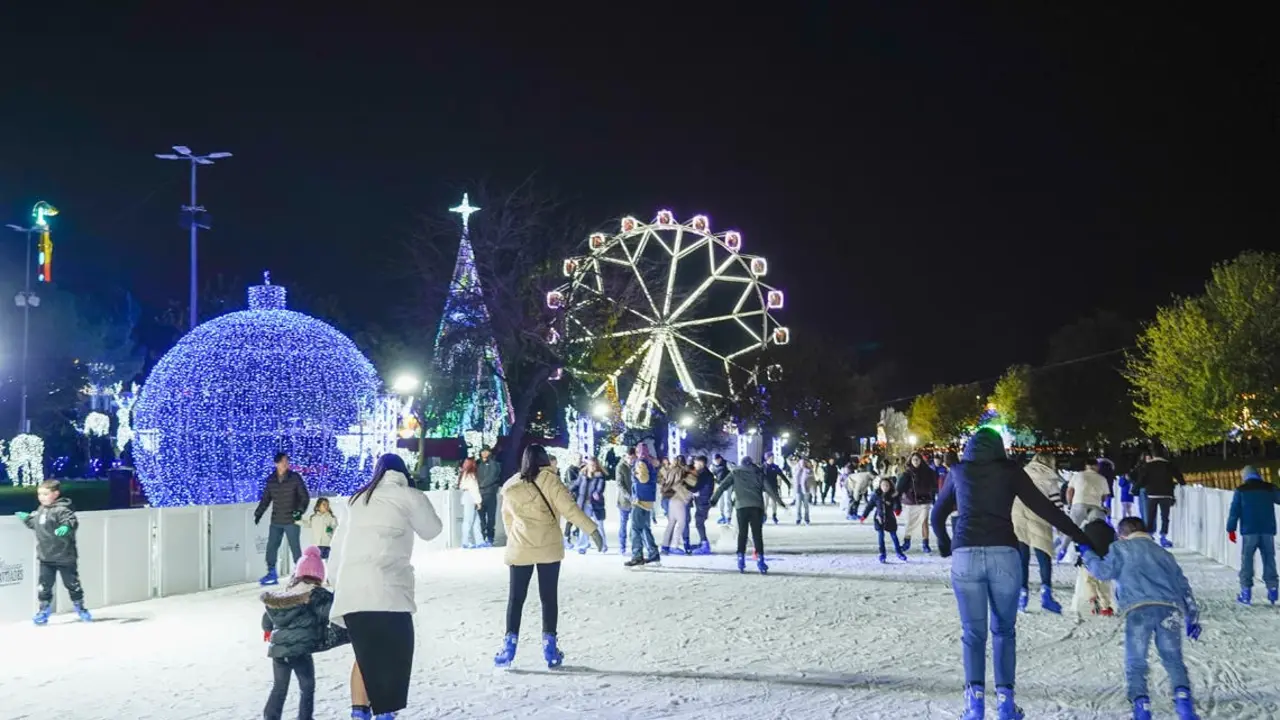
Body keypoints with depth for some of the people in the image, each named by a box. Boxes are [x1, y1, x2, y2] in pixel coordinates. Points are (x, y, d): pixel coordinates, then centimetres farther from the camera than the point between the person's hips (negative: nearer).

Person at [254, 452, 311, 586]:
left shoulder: (295, 478, -5)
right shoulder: (270, 480, 5)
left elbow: (305, 497, -3)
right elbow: (265, 499, 14)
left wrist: (300, 510, -17)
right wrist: (258, 513, 5)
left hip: (292, 521, -4)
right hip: (276, 522, 4)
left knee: (295, 547, -1)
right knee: (271, 547, 2)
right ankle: (271, 574, 10)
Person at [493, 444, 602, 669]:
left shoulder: (510, 487, 7)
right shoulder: (549, 480, -5)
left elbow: (507, 518, 13)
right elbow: (569, 507, -11)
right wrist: (592, 530, -9)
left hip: (519, 550, 2)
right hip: (549, 548, -2)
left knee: (516, 598, 6)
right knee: (549, 597, 5)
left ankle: (509, 645, 0)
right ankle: (550, 647, 6)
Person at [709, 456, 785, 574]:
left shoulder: (735, 473, 14)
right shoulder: (758, 473, 15)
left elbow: (723, 486, 8)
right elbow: (769, 488, 9)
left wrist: (714, 499, 10)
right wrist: (779, 501, 11)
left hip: (742, 506, 0)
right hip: (757, 506, 0)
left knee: (742, 533, 7)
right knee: (757, 534, 2)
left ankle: (741, 558, 1)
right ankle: (760, 559, -6)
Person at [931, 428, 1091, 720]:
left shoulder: (959, 471, 16)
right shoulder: (1010, 470, 10)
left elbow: (938, 514, 28)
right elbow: (1044, 507, 5)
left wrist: (944, 544, 45)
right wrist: (1080, 536, 8)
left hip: (965, 556, 1)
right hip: (1003, 555, 0)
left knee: (973, 632, 9)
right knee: (1004, 630, 15)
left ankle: (975, 695, -9)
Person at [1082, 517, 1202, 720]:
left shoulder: (1121, 548, 18)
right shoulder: (1163, 553, 32)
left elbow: (1105, 571, 6)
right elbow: (1182, 585, 30)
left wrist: (1088, 554, 23)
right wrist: (1192, 617, 32)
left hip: (1138, 610, -3)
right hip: (1167, 608, 3)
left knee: (1135, 662, 1)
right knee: (1172, 658, 7)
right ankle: (1182, 695, -16)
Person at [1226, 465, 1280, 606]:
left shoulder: (1241, 490, 0)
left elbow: (1234, 511, -2)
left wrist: (1231, 529, 2)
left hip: (1249, 531, -2)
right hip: (1268, 530, 2)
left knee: (1247, 560, 2)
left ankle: (1246, 593, -1)